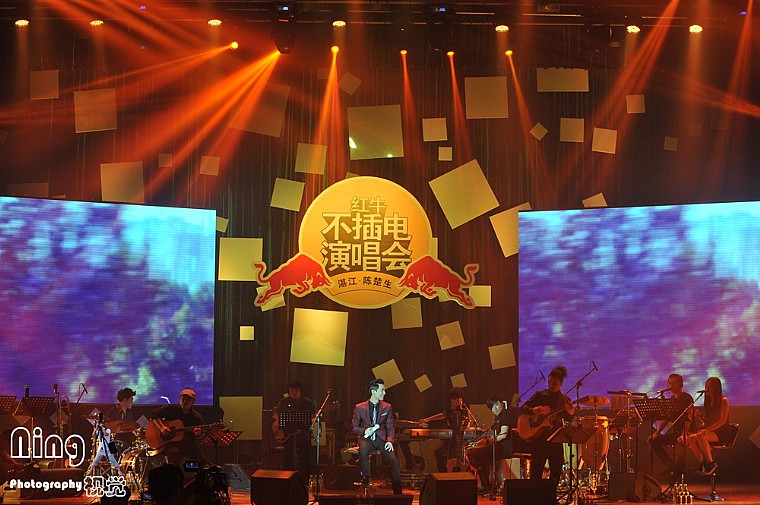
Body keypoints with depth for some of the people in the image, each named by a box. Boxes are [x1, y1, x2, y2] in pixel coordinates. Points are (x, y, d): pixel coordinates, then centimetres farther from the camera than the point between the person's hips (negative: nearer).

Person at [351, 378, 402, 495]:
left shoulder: (387, 407, 7)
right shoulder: (360, 408, 2)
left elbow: (390, 427, 8)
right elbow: (354, 426, 7)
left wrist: (390, 440, -10)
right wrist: (364, 431, -14)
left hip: (381, 439, 1)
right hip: (366, 438, -1)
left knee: (393, 460, -23)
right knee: (363, 449, -38)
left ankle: (397, 492, -16)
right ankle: (366, 478, -23)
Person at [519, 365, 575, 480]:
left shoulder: (565, 400, 8)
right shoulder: (539, 395, 4)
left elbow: (568, 419, -2)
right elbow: (522, 409, 2)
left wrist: (571, 413, -25)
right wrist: (533, 410, -19)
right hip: (538, 438, -2)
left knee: (556, 471, 4)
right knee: (536, 471, -5)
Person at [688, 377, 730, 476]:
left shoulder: (723, 400, -5)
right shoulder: (709, 401, 17)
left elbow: (723, 420, -15)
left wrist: (707, 430, -24)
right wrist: (700, 416, -4)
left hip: (722, 433, -7)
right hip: (710, 432, 7)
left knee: (700, 436, -34)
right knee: (691, 438, -21)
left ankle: (711, 463, -25)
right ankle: (702, 464, -18)